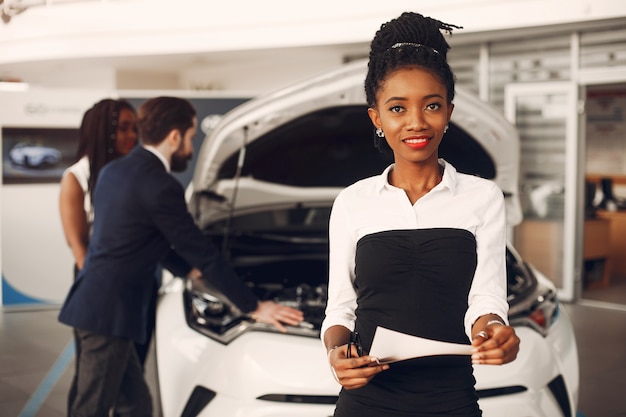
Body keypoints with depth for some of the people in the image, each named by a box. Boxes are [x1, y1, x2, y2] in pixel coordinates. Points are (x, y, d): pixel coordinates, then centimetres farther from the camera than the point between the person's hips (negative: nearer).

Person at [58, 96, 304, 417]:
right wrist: (253, 307, -6)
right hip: (109, 312, -9)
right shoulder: (160, 186, -17)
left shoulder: (113, 171, 12)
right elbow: (203, 253, -13)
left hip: (92, 303, 9)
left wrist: (189, 272, 28)